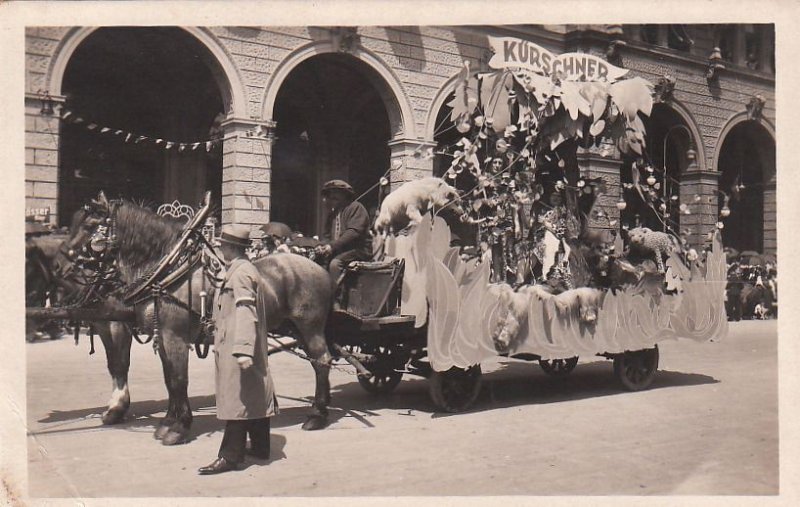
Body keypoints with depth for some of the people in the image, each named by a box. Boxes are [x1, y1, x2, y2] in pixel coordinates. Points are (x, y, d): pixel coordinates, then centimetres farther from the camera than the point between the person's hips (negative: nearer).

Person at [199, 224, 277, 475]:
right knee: (256, 395, 15)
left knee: (236, 397, -5)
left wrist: (242, 350, -32)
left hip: (235, 346, -10)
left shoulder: (240, 273, -16)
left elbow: (245, 313, -26)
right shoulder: (244, 269, 16)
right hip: (252, 347, 10)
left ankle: (230, 456, 2)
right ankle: (260, 447, 26)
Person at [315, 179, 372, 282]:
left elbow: (354, 232, -18)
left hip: (359, 250, -7)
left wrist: (332, 246, -23)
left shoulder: (355, 207, -5)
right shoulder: (332, 213, 19)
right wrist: (323, 246, -7)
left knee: (335, 263, -30)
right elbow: (327, 235, 17)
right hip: (339, 251, 8)